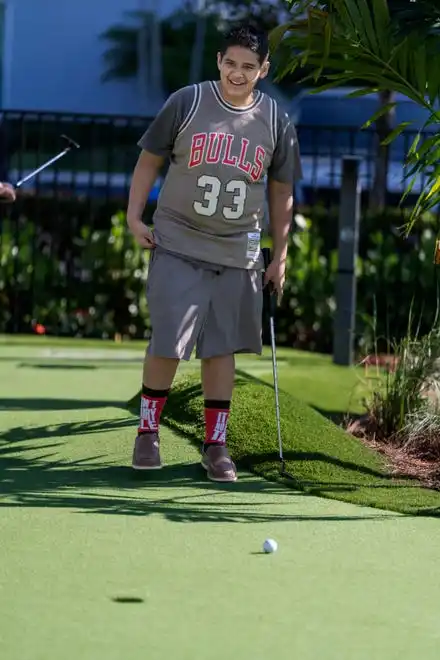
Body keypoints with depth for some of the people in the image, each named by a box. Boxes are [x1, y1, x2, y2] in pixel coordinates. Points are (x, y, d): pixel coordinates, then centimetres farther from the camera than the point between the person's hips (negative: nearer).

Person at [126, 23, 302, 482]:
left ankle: (216, 445, 13)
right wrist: (134, 216, -3)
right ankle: (148, 431, 11)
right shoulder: (187, 103, -4)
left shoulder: (276, 123, 3)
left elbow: (281, 191, 11)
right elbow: (150, 160, 4)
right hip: (178, 246, -2)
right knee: (168, 343, -7)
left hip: (238, 255, 2)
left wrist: (279, 257, 11)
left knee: (222, 349, 5)